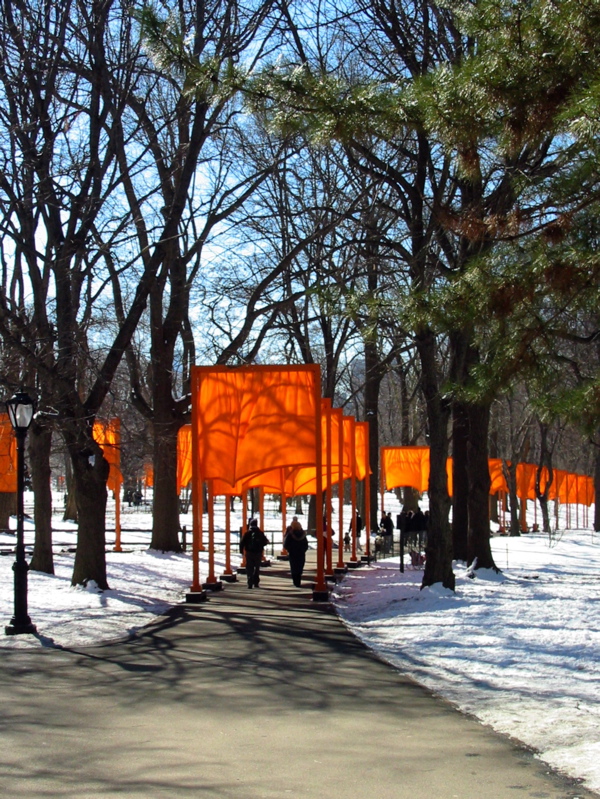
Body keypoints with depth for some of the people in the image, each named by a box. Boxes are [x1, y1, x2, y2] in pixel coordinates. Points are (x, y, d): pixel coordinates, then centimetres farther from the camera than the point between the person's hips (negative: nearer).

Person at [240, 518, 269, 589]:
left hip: (249, 553, -2)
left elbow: (242, 543, -9)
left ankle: (250, 583, -8)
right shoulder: (260, 533, -1)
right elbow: (265, 542, 5)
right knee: (257, 568, 16)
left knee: (249, 569, 2)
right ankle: (256, 583, 15)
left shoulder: (247, 533, -5)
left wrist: (242, 551, 1)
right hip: (258, 553, 2)